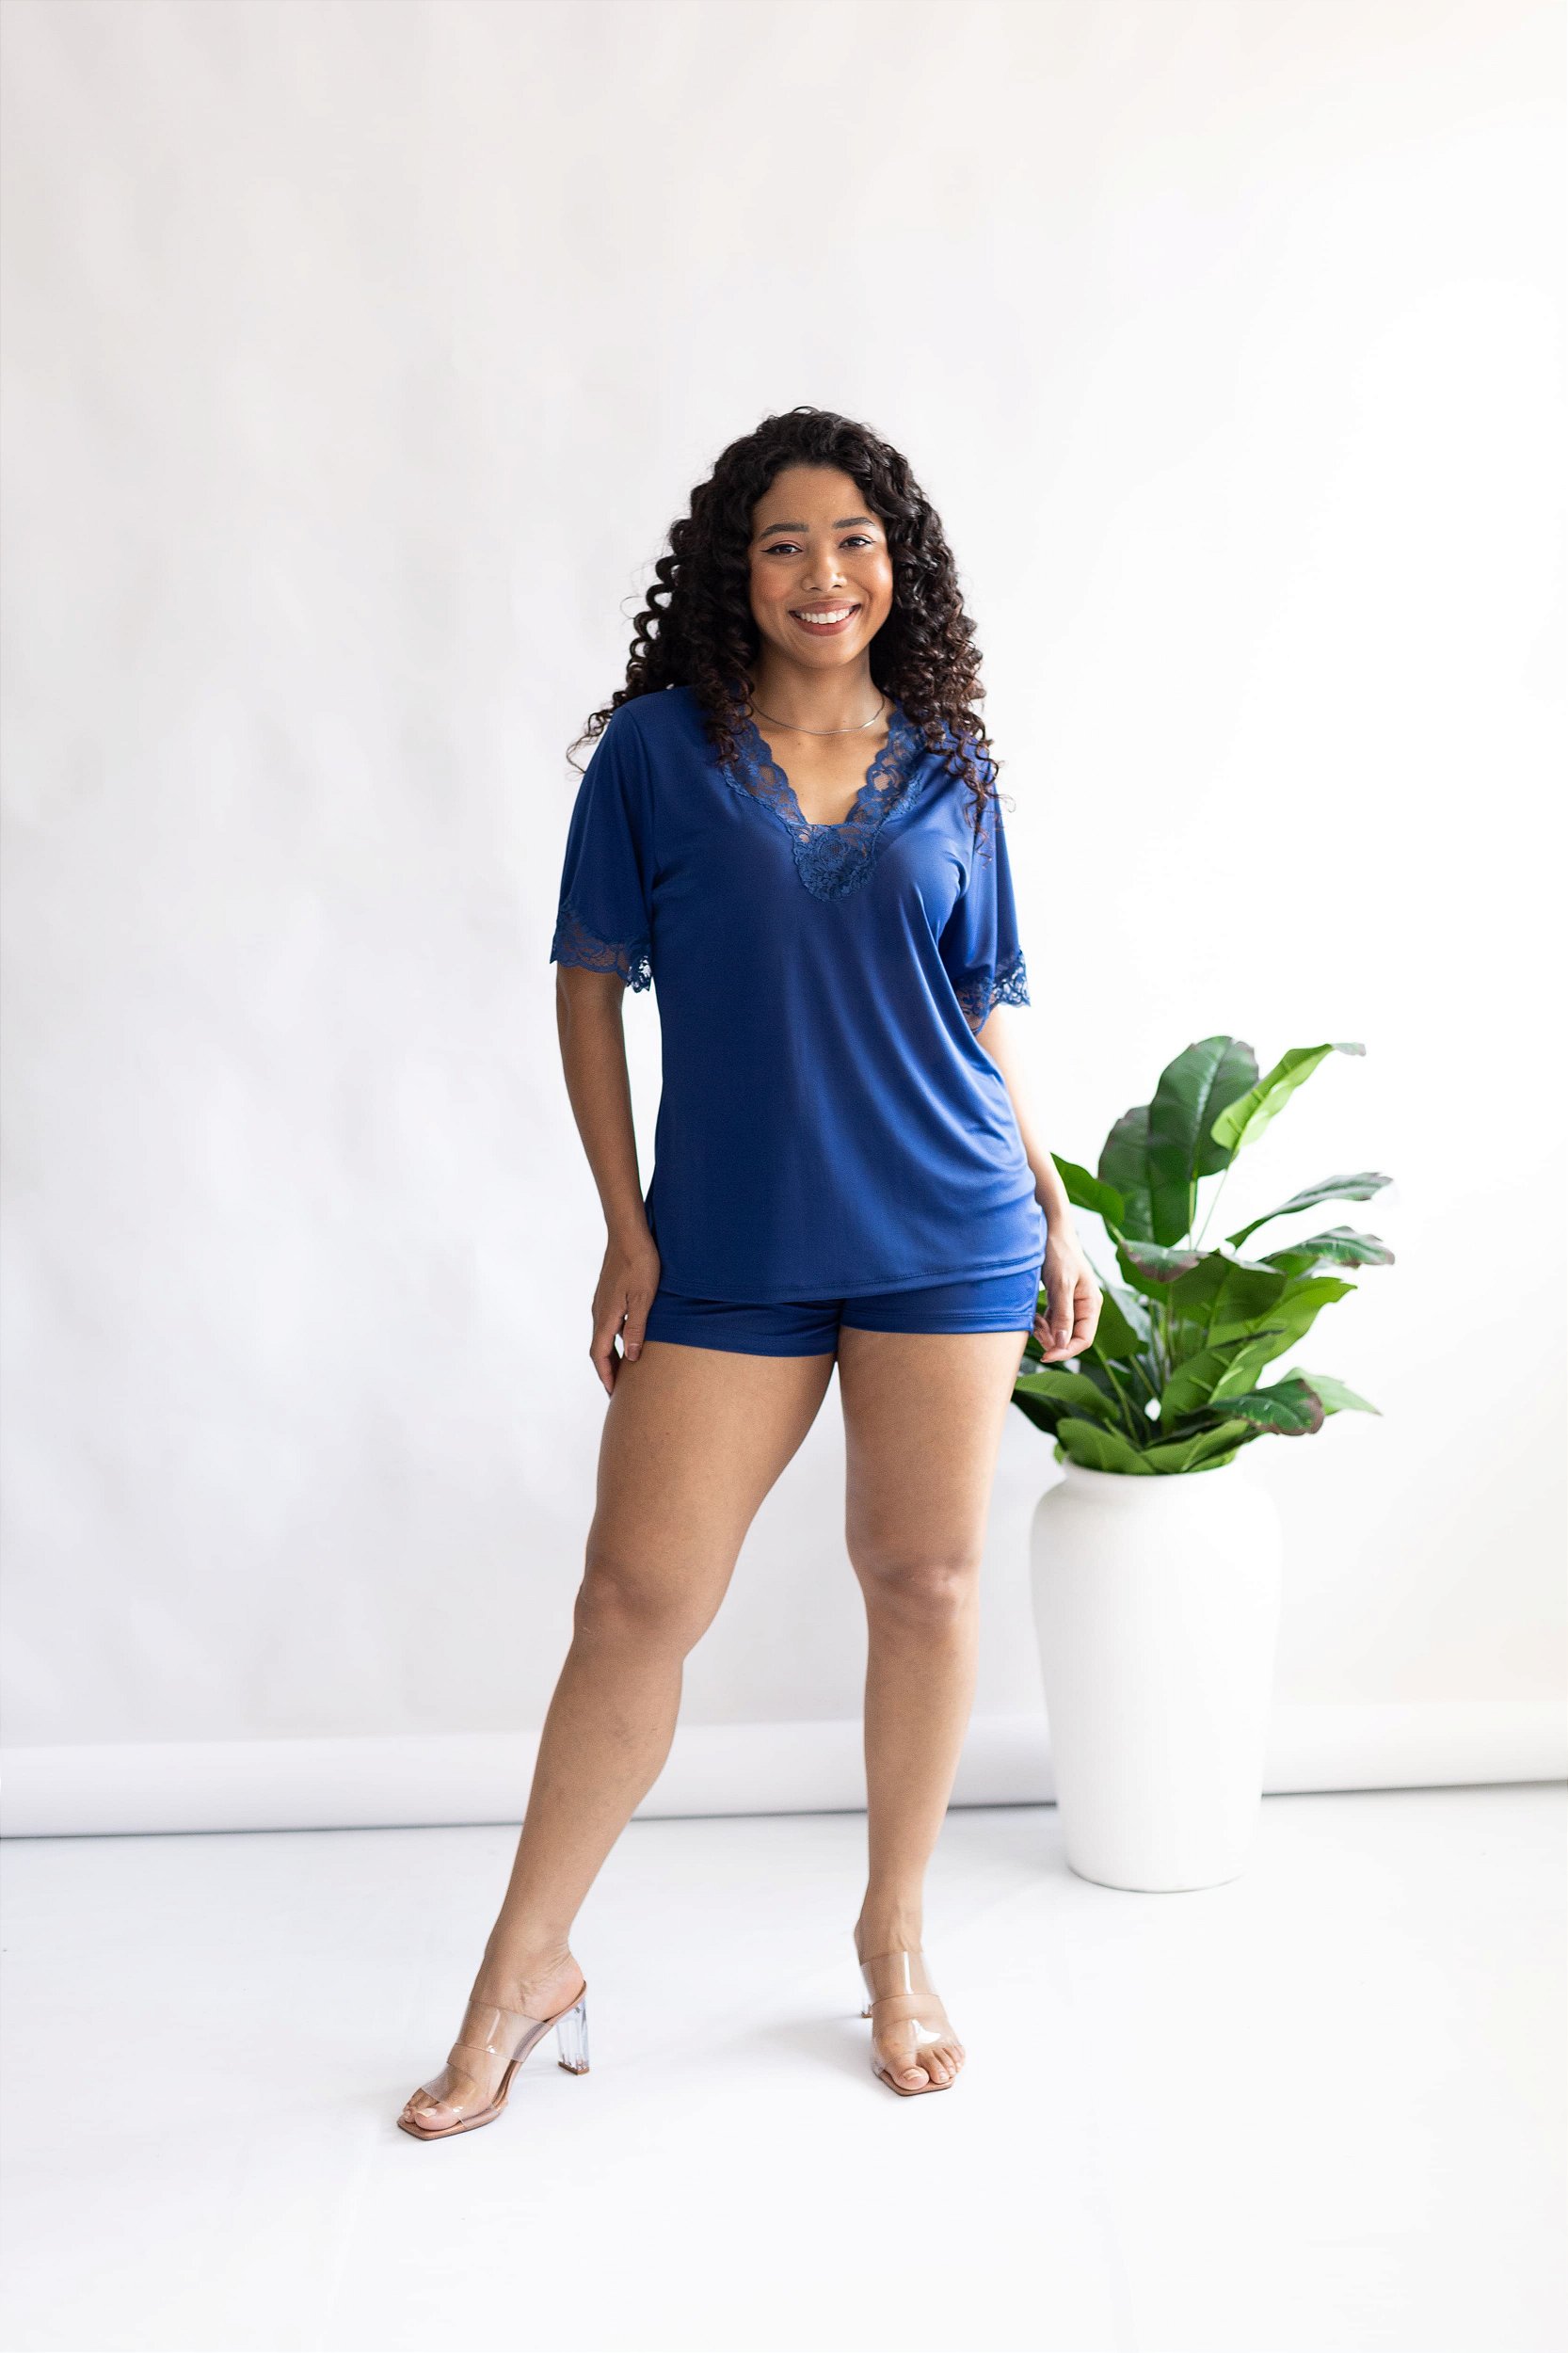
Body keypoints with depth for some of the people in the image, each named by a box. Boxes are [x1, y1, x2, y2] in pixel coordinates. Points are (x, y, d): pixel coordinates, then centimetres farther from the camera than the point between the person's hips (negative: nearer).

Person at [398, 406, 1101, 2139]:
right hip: (728, 1251, -2)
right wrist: (627, 1232, -3)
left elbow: (985, 1010, 12)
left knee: (927, 1583, 7)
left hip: (944, 1240, 2)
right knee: (635, 1598, 0)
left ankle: (894, 1938, 27)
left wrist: (1056, 1214, 10)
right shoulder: (658, 749, 0)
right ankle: (526, 1970, 16)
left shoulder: (947, 772, 7)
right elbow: (590, 988, 2)